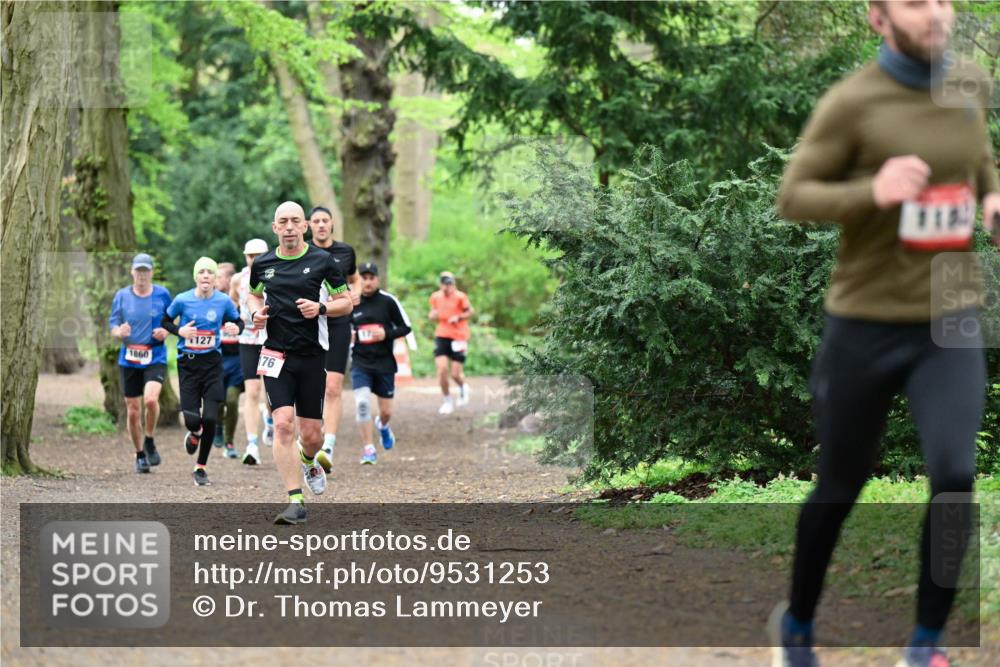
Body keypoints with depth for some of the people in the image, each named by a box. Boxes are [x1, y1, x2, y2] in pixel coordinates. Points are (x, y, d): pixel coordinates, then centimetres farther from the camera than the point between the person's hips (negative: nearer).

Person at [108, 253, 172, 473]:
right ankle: (140, 455, 24)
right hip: (129, 361, 2)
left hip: (155, 358, -2)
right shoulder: (122, 296, 3)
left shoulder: (162, 294, 1)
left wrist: (166, 331, -9)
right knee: (133, 411, 4)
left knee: (151, 399, -26)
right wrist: (119, 332, -16)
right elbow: (112, 325, 7)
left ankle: (150, 442, 0)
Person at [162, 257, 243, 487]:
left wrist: (235, 328, -13)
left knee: (210, 418, -8)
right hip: (187, 363, -1)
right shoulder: (182, 300, -6)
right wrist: (179, 331, -13)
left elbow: (238, 322, 10)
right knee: (192, 419, -7)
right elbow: (165, 321, 7)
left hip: (212, 363, 1)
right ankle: (194, 434, 34)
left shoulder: (224, 301, -3)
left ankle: (201, 468, 10)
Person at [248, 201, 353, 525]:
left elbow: (346, 302, 5)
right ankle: (296, 502, -12)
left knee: (311, 434, 3)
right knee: (283, 424, -15)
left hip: (312, 355, -1)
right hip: (276, 356, 1)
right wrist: (256, 312, 4)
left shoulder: (322, 261, -1)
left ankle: (309, 462, 41)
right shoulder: (262, 264, 6)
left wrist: (321, 308, -15)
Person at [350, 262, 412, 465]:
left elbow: (405, 327, 1)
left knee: (386, 411, 7)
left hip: (384, 362, 0)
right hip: (360, 363, 0)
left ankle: (382, 425, 45)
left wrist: (386, 334, -16)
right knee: (361, 403, -21)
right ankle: (368, 449, -11)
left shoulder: (388, 301, -4)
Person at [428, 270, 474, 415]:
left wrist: (458, 317, -16)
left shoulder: (460, 297, -9)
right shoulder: (435, 297, 3)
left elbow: (469, 311, 1)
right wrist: (432, 315, -8)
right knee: (441, 368, -12)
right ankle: (447, 401, 4)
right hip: (441, 336, 3)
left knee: (455, 374, -2)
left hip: (459, 337, -3)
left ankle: (463, 387, 35)